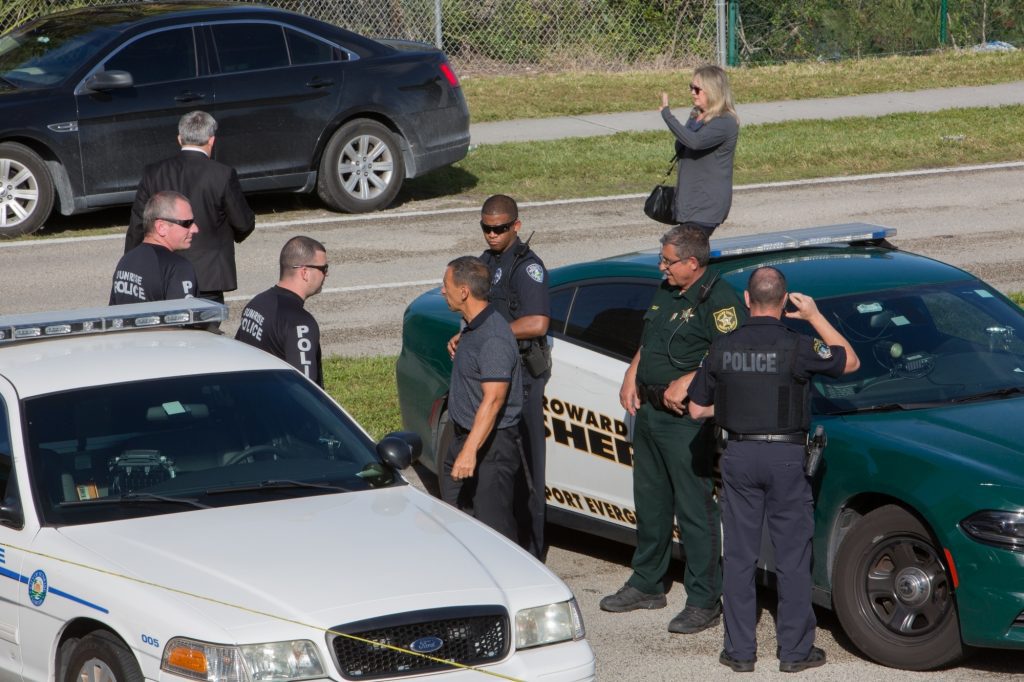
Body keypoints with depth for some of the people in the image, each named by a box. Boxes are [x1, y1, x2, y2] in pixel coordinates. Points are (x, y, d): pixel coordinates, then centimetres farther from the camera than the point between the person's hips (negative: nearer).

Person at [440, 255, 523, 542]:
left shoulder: (493, 337, -22)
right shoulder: (472, 328, 11)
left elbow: (493, 400, -28)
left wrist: (470, 451, -33)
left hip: (491, 444, -11)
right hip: (465, 438, 11)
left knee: (494, 524, -8)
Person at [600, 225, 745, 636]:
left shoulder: (718, 300, -14)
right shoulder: (665, 293, 15)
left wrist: (687, 383, -25)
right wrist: (631, 378, 10)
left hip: (687, 420, -9)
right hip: (649, 412, 9)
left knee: (695, 510, -5)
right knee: (650, 503, 18)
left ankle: (704, 601, 0)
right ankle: (646, 585, 31)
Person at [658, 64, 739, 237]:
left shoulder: (725, 123, -15)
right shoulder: (695, 117, 13)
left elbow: (695, 141, -31)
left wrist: (667, 114, -27)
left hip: (708, 205, -9)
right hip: (689, 201, 9)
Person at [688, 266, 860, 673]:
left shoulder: (723, 349, 0)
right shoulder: (797, 347, -11)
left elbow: (697, 408, 7)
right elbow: (850, 361, 5)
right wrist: (815, 316, 10)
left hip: (739, 456, 3)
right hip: (785, 456, -2)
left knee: (739, 557, 8)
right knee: (793, 557, 6)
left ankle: (740, 651, 11)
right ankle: (795, 650, 9)